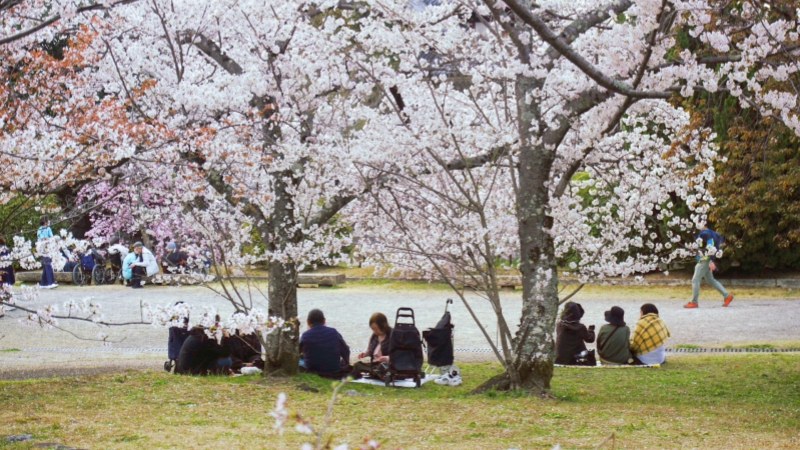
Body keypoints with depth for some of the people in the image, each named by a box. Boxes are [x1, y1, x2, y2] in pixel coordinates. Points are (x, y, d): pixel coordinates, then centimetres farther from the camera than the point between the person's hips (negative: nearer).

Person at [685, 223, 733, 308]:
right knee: (710, 280, 16)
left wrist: (711, 261, -25)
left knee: (695, 280, -6)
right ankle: (727, 295, 19)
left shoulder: (705, 234, -18)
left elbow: (711, 247, -22)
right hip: (703, 260, 10)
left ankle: (694, 302, 0)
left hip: (706, 260, -10)